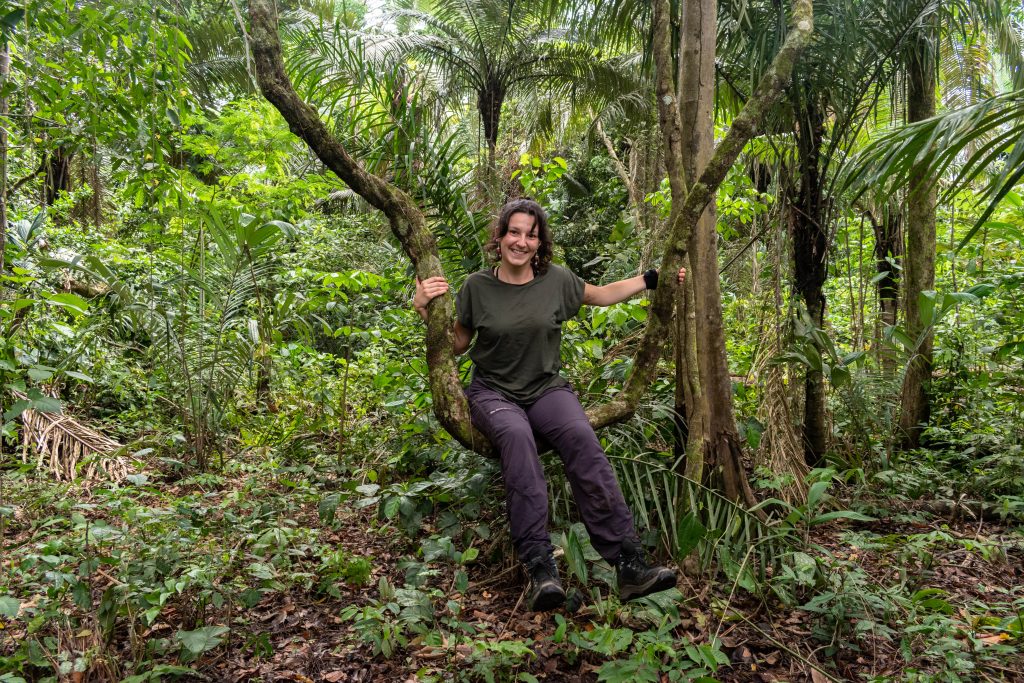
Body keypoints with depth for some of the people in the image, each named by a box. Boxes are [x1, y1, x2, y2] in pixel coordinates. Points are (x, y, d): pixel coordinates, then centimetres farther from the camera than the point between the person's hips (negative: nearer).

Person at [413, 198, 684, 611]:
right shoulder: (477, 286, 1)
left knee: (581, 437, -32)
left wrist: (651, 279, 14)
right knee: (516, 435, -38)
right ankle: (539, 569, -40)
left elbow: (603, 295, 21)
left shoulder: (556, 280, 4)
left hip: (546, 388, 1)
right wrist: (426, 311, -3)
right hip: (493, 392, -1)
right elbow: (458, 343, 12)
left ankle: (629, 564, -35)